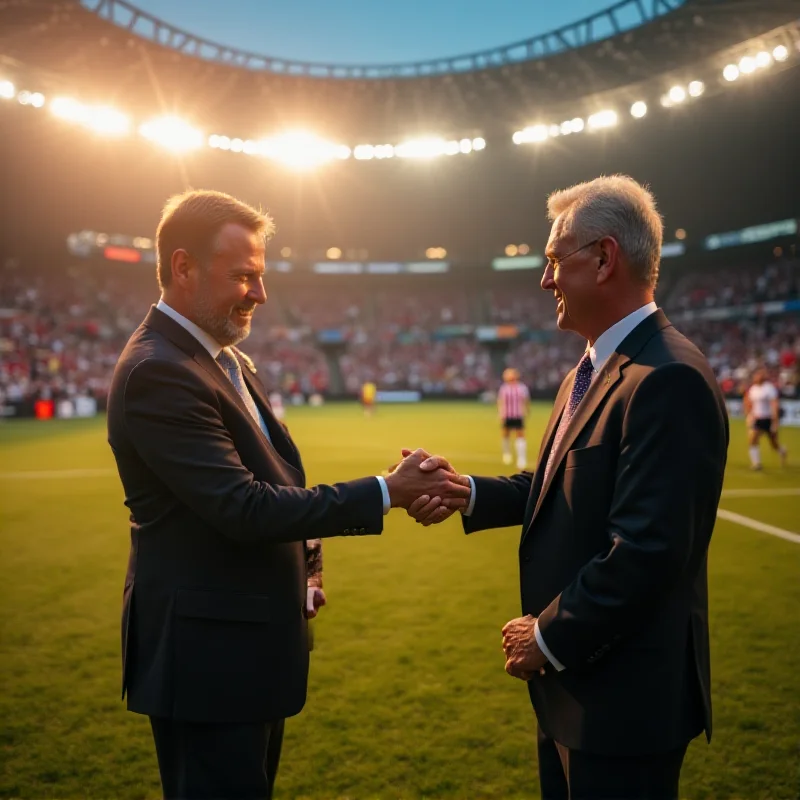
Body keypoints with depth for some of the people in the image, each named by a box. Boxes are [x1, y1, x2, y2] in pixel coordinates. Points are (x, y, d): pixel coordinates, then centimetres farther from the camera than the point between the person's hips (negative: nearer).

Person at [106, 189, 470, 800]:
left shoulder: (225, 357, 9)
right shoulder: (156, 372, -22)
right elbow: (242, 508, -26)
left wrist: (296, 572, 11)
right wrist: (386, 493, -24)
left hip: (250, 637, 10)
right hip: (208, 650, -9)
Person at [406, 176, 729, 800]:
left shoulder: (669, 380, -24)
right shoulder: (596, 368, 10)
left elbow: (647, 551, -28)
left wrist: (550, 638, -17)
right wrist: (465, 491, -2)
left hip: (624, 697, -9)